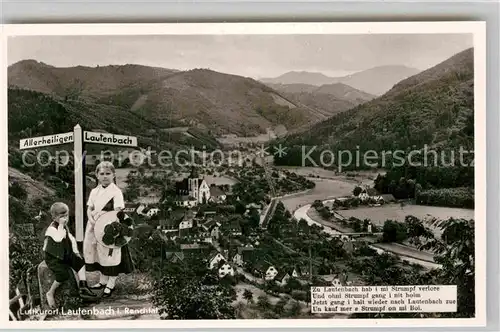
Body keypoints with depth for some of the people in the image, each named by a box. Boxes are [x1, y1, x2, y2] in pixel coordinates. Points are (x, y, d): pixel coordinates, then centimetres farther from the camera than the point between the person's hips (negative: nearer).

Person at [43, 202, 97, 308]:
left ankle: (83, 288, -5)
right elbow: (58, 239, -36)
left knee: (80, 262, -7)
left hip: (65, 255, 8)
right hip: (53, 258, -8)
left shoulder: (65, 227, 7)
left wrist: (75, 251, 8)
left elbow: (71, 238, 16)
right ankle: (50, 293, -3)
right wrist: (61, 225, -29)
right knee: (64, 274, -26)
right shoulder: (51, 228, -18)